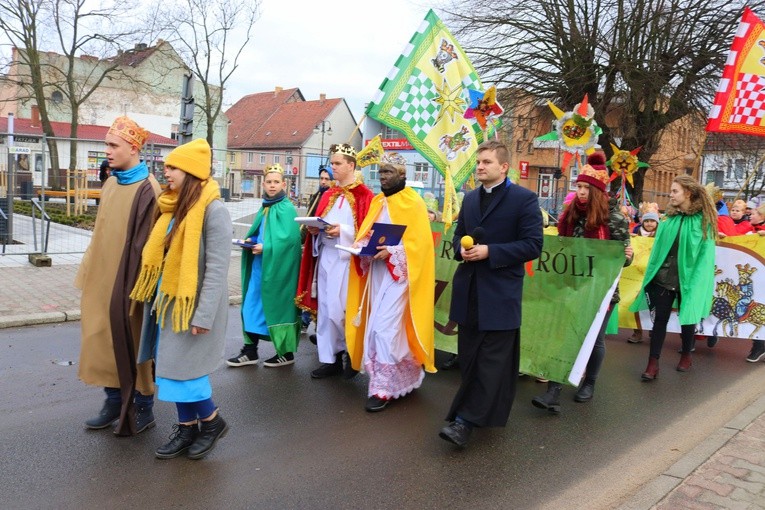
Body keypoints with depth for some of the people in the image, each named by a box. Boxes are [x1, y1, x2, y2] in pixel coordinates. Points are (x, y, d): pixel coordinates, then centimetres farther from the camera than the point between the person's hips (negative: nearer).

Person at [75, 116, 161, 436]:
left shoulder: (146, 189, -15)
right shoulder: (111, 184, 9)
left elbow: (148, 242, -17)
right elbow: (102, 233, 16)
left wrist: (136, 287, -18)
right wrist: (89, 271, 14)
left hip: (128, 280, -8)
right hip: (103, 278, 8)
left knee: (132, 342, 3)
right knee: (104, 340, 13)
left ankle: (143, 409, 18)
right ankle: (114, 402, 28)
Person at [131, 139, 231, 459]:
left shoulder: (213, 209, -16)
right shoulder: (173, 206, 9)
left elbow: (217, 268, -19)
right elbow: (160, 257, 15)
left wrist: (204, 314, -21)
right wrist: (158, 299, 11)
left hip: (193, 303, -8)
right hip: (169, 301, 8)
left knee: (183, 368, -2)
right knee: (171, 366, 12)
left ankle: (212, 421, 20)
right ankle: (186, 427, 26)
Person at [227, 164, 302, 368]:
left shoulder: (287, 209, -11)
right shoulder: (265, 207, 14)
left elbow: (290, 237, -21)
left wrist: (265, 248, -22)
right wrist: (252, 241, 2)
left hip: (277, 266, -8)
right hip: (259, 265, 8)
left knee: (277, 307, 0)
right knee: (252, 306, 9)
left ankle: (287, 353, 14)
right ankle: (250, 351, 19)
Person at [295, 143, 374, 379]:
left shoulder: (363, 195, -5)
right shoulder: (329, 195, 16)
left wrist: (343, 231, -21)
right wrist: (315, 229, -2)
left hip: (346, 259, -7)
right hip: (325, 257, 7)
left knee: (340, 309, -6)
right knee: (325, 308, 7)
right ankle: (330, 358, 15)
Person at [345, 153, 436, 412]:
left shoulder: (413, 203, -7)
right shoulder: (378, 202, 14)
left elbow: (419, 242, -13)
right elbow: (367, 234, 16)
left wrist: (392, 252, -25)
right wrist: (363, 246, -6)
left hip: (398, 273, -7)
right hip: (376, 271, 8)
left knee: (384, 328, -12)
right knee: (378, 327, 10)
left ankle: (383, 388, -2)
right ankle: (405, 377, 26)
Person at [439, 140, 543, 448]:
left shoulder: (524, 199, -7)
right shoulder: (470, 198, 13)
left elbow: (533, 245, -12)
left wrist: (490, 252, -20)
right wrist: (461, 249, -3)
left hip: (500, 292, -6)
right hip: (469, 289, 7)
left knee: (492, 360, -4)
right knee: (469, 356, 13)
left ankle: (465, 420, -1)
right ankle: (482, 410, 30)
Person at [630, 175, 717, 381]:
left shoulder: (703, 219, -6)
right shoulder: (670, 218, 6)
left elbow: (705, 253, -8)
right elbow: (659, 247, 8)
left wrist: (696, 281, -13)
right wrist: (651, 274, 6)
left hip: (687, 277, -3)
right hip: (663, 277, 3)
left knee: (687, 318, 13)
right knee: (660, 319, 1)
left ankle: (686, 356, 34)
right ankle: (653, 364, 4)